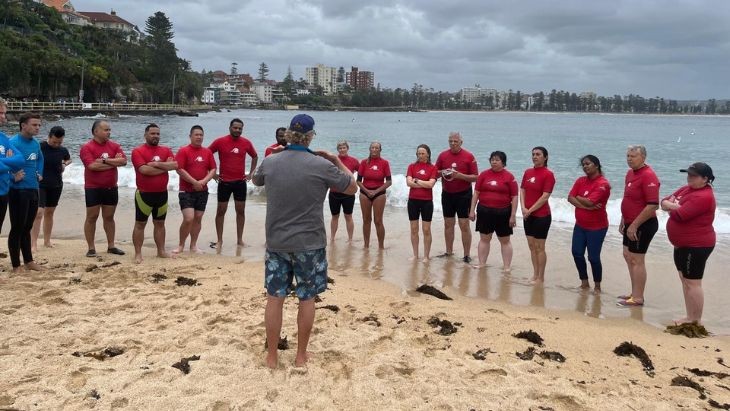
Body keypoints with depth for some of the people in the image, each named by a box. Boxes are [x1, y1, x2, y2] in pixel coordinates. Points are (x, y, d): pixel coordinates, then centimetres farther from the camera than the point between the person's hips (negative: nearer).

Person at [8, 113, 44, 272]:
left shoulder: (35, 143, 9)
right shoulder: (13, 143, -16)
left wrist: (39, 174, 17)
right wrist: (13, 178, -24)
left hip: (33, 190, 7)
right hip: (18, 191, -7)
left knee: (27, 228, 16)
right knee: (17, 228, 0)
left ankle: (28, 261, 25)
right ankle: (16, 266, 8)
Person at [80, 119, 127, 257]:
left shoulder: (114, 146, 5)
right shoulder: (87, 147, -9)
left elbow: (124, 161, -8)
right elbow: (92, 166, -22)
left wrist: (105, 160, -19)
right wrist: (114, 162, -13)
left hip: (111, 188, 4)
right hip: (93, 188, -4)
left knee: (109, 217, 11)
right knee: (92, 217, 2)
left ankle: (111, 246, 19)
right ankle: (91, 248, 9)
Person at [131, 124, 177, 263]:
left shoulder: (166, 150, 7)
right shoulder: (138, 151, -8)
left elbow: (175, 165, -9)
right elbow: (144, 170, -21)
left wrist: (156, 164, -18)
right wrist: (165, 166, -12)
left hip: (162, 193, 5)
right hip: (144, 194, -5)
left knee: (160, 223, 14)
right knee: (140, 224, 2)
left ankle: (161, 251, 23)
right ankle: (138, 254, 7)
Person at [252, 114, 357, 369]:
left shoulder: (269, 162, -3)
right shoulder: (322, 165, -13)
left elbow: (255, 180, 21)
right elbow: (352, 188, 1)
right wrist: (337, 161, 11)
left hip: (276, 242, 3)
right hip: (310, 244, -2)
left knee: (274, 298, 10)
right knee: (306, 299, 11)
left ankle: (272, 355, 19)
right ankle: (301, 355, 21)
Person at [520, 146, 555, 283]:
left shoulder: (548, 174, -11)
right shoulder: (528, 172, 8)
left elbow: (545, 197, -16)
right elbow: (522, 190, 8)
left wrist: (530, 210, -16)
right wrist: (523, 208, -7)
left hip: (541, 215, -6)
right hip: (528, 215, 6)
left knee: (539, 247, 0)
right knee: (531, 246, 12)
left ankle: (541, 277, 9)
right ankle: (535, 275, 22)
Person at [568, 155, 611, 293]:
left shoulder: (603, 184, -16)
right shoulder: (580, 181, 4)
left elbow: (589, 201, -25)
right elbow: (570, 198, -7)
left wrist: (578, 197, -6)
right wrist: (587, 207, -20)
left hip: (597, 227, -6)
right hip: (580, 225, 6)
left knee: (593, 257, -1)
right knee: (577, 253, 6)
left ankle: (597, 285, 17)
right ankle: (584, 282, 22)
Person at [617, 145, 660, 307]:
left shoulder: (648, 176, -21)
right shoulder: (630, 173, 9)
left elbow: (653, 205, -26)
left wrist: (634, 225, -23)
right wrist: (624, 221, 18)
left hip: (643, 225, -10)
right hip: (631, 223, 10)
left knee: (636, 260, -3)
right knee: (628, 256, 17)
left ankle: (638, 298, 7)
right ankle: (635, 293, 28)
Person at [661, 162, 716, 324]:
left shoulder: (703, 197, -22)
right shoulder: (687, 189, 9)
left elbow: (679, 215, -27)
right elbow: (664, 202, 6)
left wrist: (671, 207, -5)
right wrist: (676, 206, -15)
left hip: (696, 246, -10)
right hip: (683, 244, 10)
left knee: (692, 283, -4)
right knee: (685, 280, 15)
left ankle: (696, 322, 4)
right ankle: (690, 317, 25)